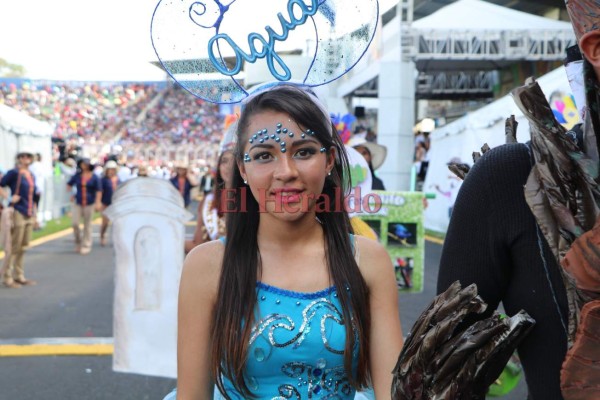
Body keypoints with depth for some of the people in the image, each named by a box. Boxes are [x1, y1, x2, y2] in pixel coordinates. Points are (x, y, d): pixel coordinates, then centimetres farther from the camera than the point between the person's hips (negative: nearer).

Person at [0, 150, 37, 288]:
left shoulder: (31, 176, 13)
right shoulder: (14, 173, -8)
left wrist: (33, 214, 19)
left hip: (29, 215, 7)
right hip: (18, 213, -7)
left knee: (23, 247, 12)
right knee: (14, 247, -3)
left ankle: (19, 276, 21)